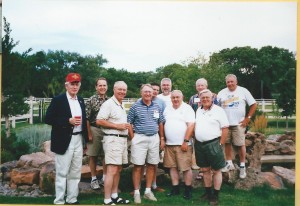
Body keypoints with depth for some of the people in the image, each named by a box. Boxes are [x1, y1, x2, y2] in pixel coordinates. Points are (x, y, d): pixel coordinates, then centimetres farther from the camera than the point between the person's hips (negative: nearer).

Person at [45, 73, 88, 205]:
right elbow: (48, 119, -11)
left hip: (78, 140, 6)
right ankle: (59, 201, 11)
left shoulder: (81, 101, 13)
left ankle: (72, 199, 21)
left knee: (75, 173, 11)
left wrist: (86, 141, 14)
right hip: (64, 142, -6)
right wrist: (68, 121, -19)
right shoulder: (58, 100, -5)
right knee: (62, 173, 1)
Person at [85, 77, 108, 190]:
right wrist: (89, 134, -11)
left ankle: (105, 178, 21)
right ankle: (94, 179, 17)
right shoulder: (91, 100, -5)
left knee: (106, 155, 8)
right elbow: (86, 118, -8)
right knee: (93, 155, 6)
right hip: (94, 130, -3)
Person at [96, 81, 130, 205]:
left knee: (118, 170, 13)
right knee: (112, 171, -10)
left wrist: (126, 126, 11)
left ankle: (114, 196, 22)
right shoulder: (109, 104, -10)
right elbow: (99, 121, -18)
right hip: (113, 139, -9)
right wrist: (117, 126, -18)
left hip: (122, 139, 9)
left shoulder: (121, 106, 19)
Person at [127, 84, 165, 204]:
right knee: (138, 166, -1)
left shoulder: (157, 107, 8)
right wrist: (133, 139, -7)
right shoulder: (135, 106, -3)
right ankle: (136, 192, 10)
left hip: (154, 138, 4)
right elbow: (129, 123, -2)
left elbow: (161, 123, 14)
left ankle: (148, 191, 20)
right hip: (139, 138, -4)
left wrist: (162, 138, 9)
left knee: (152, 165, 8)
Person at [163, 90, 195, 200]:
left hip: (183, 144, -5)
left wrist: (185, 141, -17)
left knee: (186, 168, 0)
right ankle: (175, 188, 20)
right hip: (169, 144, 6)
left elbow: (191, 125, -12)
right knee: (172, 167, 9)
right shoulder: (167, 109, 13)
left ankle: (188, 190, 12)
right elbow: (163, 124, 17)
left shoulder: (187, 108, -5)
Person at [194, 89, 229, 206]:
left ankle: (215, 195, 14)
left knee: (216, 170, 4)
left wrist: (220, 144, -10)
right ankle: (208, 193, 27)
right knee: (205, 170, 14)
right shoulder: (198, 111, 10)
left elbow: (225, 129, -8)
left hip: (213, 144, -5)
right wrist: (196, 141, 7)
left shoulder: (218, 110, -7)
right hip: (199, 144, 5)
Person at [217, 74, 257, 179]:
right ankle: (229, 163, 22)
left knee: (241, 144, -1)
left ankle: (242, 166, 11)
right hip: (225, 123, 3)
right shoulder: (222, 93, 6)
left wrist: (248, 118, -5)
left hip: (239, 123, -3)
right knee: (227, 143, 9)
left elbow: (253, 104, 0)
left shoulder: (243, 91, -2)